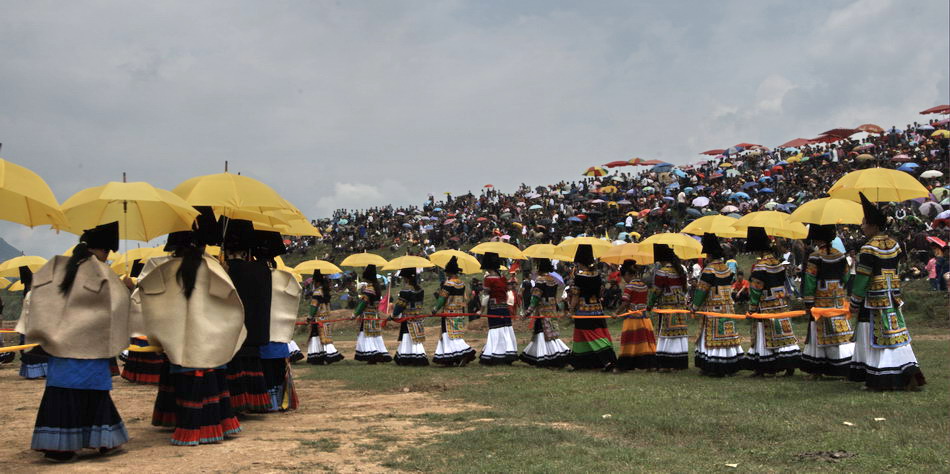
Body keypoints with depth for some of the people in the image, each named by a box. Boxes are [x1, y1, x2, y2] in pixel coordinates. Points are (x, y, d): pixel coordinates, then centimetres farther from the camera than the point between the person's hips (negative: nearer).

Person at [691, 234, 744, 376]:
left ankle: (714, 368, -2)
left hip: (713, 309, -7)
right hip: (728, 308, 7)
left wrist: (695, 307, -1)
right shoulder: (727, 268, 9)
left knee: (713, 336, -3)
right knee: (727, 335, 10)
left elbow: (701, 290, -11)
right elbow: (730, 286, 15)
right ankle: (730, 366, 14)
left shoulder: (709, 270, -13)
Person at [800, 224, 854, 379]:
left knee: (819, 334, 4)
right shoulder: (841, 256, 6)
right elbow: (846, 279, 11)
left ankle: (817, 370, 10)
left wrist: (808, 303, -7)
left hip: (821, 302, -4)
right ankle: (848, 367, 0)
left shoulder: (815, 257, -10)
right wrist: (845, 299, 20)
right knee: (842, 333, 5)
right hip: (840, 301, 4)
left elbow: (809, 282, -11)